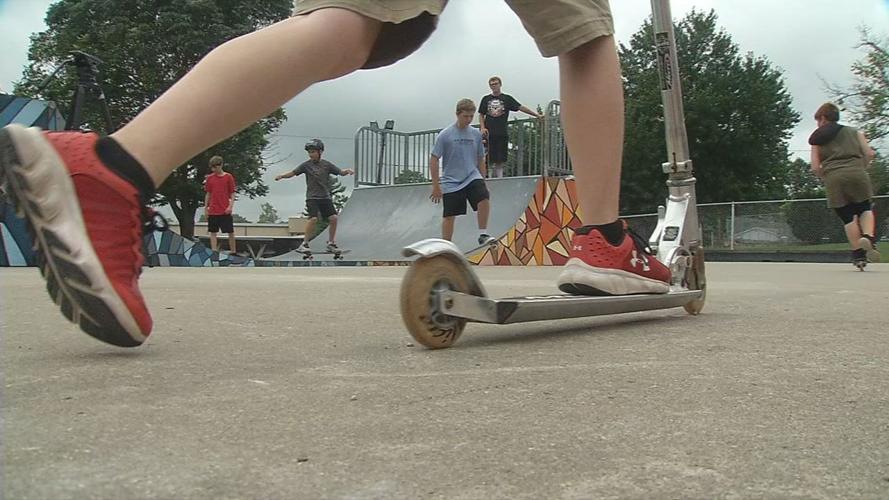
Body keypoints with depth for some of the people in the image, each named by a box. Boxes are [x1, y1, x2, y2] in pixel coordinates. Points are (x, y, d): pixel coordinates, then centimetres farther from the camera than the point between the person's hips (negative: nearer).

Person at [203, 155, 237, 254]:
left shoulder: (228, 177, -2)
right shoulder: (209, 178, 7)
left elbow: (232, 193, 0)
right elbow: (208, 194, 13)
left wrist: (230, 206, -11)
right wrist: (205, 208, 10)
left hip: (225, 211, -3)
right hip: (213, 211, 3)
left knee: (230, 232, 1)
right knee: (213, 232, 3)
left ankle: (233, 252, 10)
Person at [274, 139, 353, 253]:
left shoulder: (326, 165, 3)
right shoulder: (306, 165, 0)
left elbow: (340, 172, 0)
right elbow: (293, 172, -3)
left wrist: (348, 170, -20)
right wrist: (281, 176, -18)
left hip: (325, 197, 3)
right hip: (312, 197, -3)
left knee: (333, 218, -8)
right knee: (313, 218, -20)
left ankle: (331, 243, 8)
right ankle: (304, 243, -8)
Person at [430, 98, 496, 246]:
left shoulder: (476, 134, 5)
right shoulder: (445, 135, -6)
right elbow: (433, 160, -4)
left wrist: (483, 181, 14)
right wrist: (436, 186, -6)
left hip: (472, 177, 2)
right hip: (451, 182, -2)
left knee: (484, 198, -25)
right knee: (449, 216, 2)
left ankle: (483, 235, -14)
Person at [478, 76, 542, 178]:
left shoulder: (507, 98, 7)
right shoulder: (486, 99, 10)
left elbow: (521, 107, 3)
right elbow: (481, 115, 13)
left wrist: (537, 115, -3)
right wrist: (482, 128, -3)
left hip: (502, 133, 0)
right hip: (489, 133, 0)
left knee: (500, 160, -2)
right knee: (491, 159, 0)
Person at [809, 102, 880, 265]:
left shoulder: (817, 138, 13)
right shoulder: (854, 131, 16)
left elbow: (815, 168, 4)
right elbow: (870, 154, 5)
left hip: (833, 180, 0)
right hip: (857, 174, 0)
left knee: (848, 218, 7)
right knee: (865, 210, 16)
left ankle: (858, 254, 3)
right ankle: (868, 236, -12)